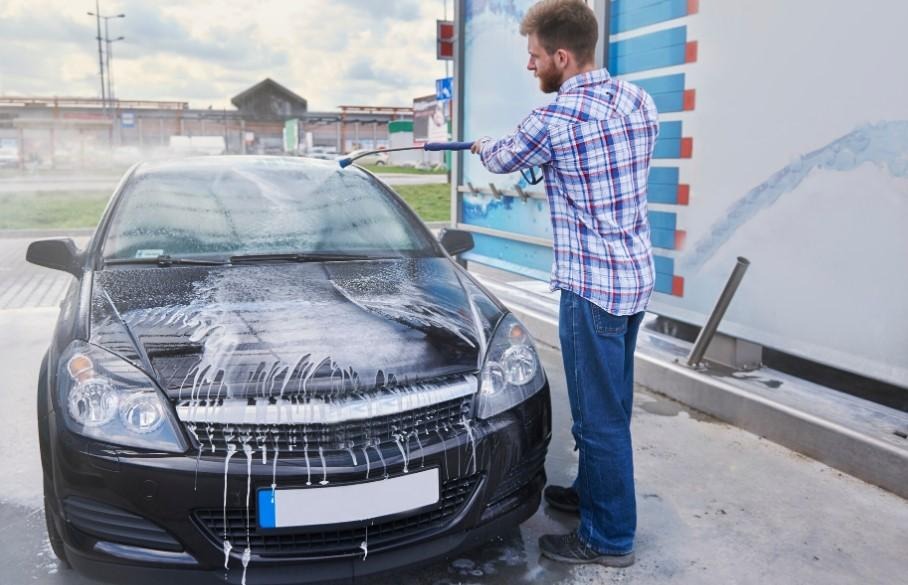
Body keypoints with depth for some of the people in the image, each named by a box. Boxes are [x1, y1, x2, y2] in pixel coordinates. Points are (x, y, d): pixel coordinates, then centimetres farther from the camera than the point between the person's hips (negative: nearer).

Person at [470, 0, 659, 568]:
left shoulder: (555, 118, -16)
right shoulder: (640, 100, 5)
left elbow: (504, 158, 4)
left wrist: (483, 146, 26)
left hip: (592, 287, -9)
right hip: (637, 276, 9)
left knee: (600, 415, 3)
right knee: (610, 405, 21)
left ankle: (610, 537, 18)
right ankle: (593, 490, 40)